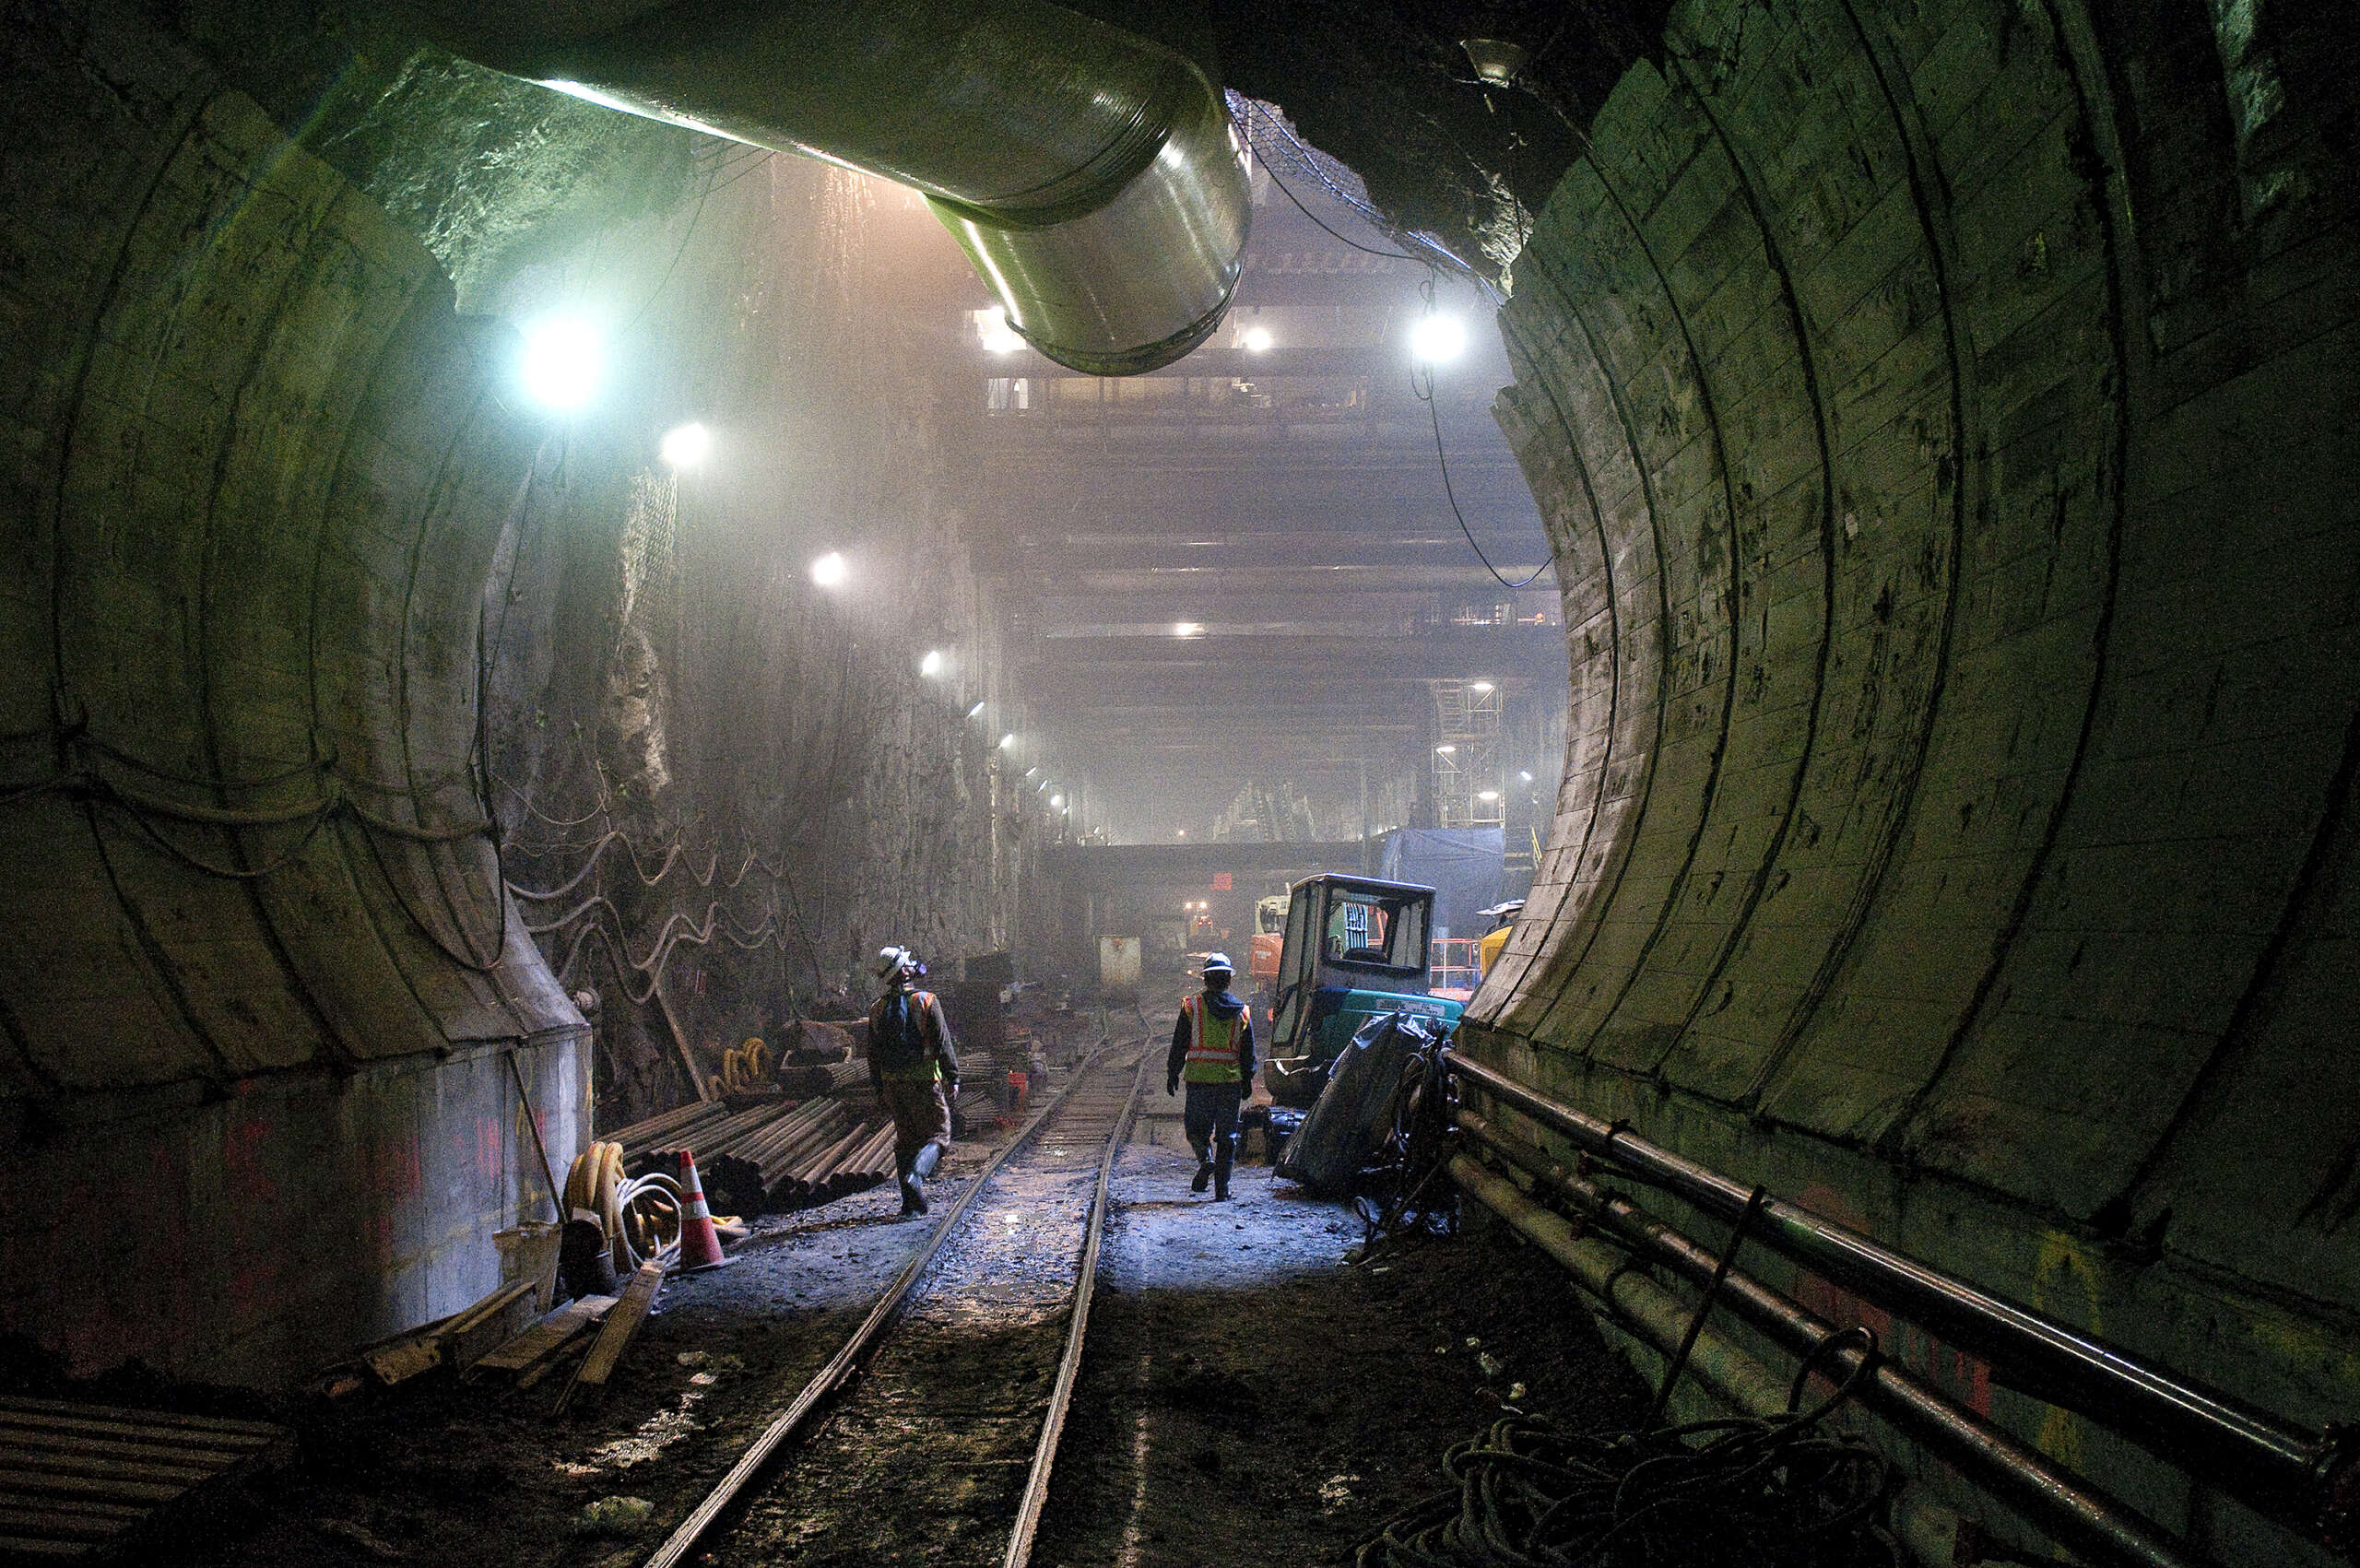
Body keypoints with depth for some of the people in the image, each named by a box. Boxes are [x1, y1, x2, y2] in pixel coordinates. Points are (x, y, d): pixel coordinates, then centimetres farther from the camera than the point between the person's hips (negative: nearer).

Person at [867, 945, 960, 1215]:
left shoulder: (878, 1009, 7)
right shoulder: (925, 1001, -8)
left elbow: (874, 1054, 10)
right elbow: (943, 1043, -10)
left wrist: (879, 1090, 16)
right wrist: (953, 1079, -5)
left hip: (892, 1084, 5)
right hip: (924, 1081, -5)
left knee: (906, 1140, 13)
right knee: (937, 1135, 2)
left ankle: (912, 1201, 11)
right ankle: (916, 1175, -24)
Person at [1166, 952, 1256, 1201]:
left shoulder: (1191, 1006, -1)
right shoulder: (1242, 1011, 5)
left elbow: (1179, 1045, 1)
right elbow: (1249, 1052, 9)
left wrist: (1172, 1074, 9)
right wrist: (1247, 1080, 18)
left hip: (1199, 1078, -2)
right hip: (1231, 1079, 2)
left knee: (1196, 1125, 13)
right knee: (1226, 1134, 7)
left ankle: (1205, 1158, -16)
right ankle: (1222, 1190, 6)